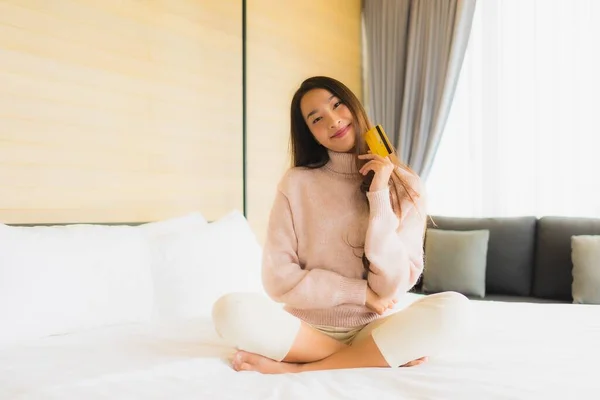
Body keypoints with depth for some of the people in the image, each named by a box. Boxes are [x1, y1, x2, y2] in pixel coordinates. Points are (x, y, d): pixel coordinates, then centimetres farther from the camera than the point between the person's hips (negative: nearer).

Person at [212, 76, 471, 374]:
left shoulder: (404, 185, -1)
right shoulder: (297, 183, 0)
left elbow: (392, 286, -10)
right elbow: (279, 279, -6)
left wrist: (380, 196, -15)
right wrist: (360, 292, -9)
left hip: (374, 328, 0)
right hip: (308, 328, 0)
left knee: (453, 308, -29)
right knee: (230, 310, -29)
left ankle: (296, 369, -21)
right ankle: (385, 354, -16)